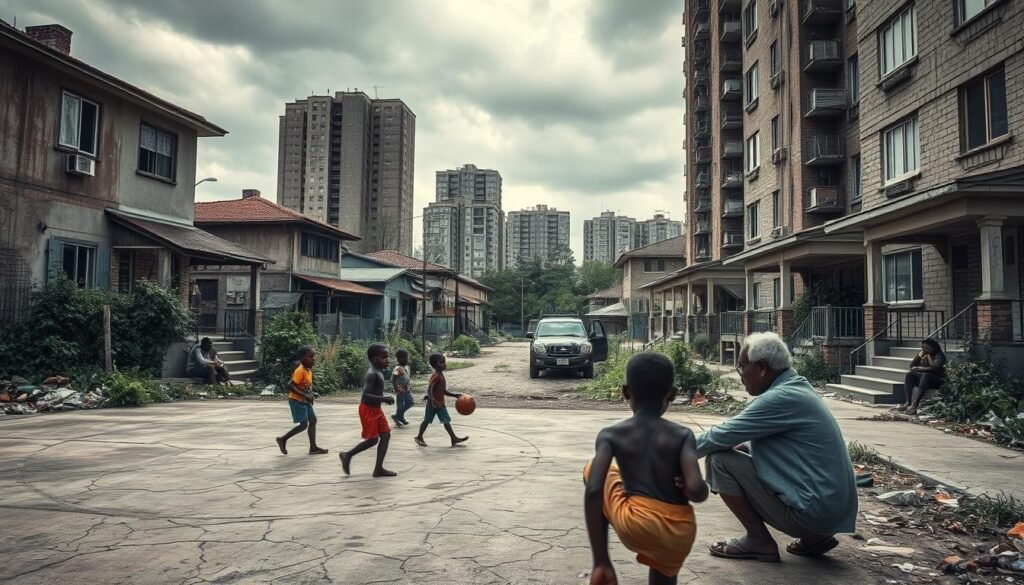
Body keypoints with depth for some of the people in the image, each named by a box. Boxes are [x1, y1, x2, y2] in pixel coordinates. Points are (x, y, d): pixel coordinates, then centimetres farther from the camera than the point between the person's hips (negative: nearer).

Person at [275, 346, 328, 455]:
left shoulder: (309, 370, 6)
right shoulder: (300, 370, -21)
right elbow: (290, 386, -27)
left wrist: (311, 394, 4)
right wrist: (305, 395, -27)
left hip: (305, 401, 9)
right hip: (297, 400, -9)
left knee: (313, 420, 4)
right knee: (303, 424, -8)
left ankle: (313, 447, 7)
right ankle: (283, 439, 9)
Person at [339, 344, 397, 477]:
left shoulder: (379, 372, 9)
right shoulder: (372, 374, -21)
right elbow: (365, 395, -29)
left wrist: (385, 397, 5)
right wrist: (384, 399, -30)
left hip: (376, 409, 9)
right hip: (368, 409, -9)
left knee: (386, 435, 3)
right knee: (373, 439, -3)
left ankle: (379, 469, 6)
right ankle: (347, 455, 17)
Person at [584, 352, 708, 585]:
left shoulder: (611, 434, 5)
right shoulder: (682, 435, 8)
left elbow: (593, 491, -8)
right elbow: (696, 489, -8)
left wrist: (600, 562, -5)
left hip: (634, 526, -2)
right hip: (680, 536, 2)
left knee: (592, 470, 23)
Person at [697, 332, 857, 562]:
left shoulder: (780, 398, -19)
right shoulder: (797, 387, 9)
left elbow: (722, 436, -15)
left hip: (814, 512, -9)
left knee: (719, 460, -10)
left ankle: (759, 541, 3)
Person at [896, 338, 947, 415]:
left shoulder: (939, 356, -6)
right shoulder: (922, 354, 11)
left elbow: (935, 368, -23)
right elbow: (912, 366, 4)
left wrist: (920, 369, -22)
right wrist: (919, 356, -8)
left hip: (937, 380, -6)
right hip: (922, 377, 6)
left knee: (925, 376, -37)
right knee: (909, 375, -19)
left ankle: (915, 405, -47)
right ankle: (907, 402, -33)